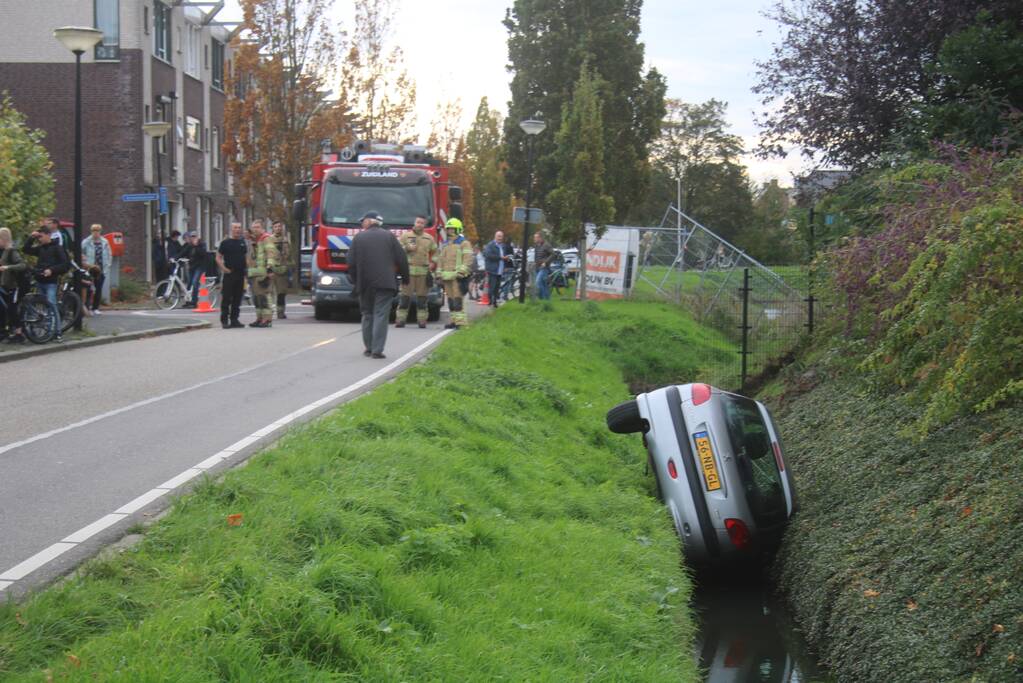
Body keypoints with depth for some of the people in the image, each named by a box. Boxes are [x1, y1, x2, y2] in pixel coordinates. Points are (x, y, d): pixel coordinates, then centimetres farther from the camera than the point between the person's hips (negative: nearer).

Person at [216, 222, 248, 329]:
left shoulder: (243, 243, 14)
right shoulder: (225, 243, -1)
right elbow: (218, 258, -1)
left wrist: (248, 265, 6)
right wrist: (224, 269, -13)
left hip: (241, 274, 5)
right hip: (229, 275, -5)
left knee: (237, 299, 7)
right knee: (227, 298, -5)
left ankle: (234, 320, 13)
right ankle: (224, 320, -2)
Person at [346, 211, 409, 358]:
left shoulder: (359, 238, 3)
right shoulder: (388, 236, 3)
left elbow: (351, 262, 1)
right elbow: (401, 259, 2)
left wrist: (354, 280, 15)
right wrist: (405, 277, 15)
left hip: (364, 284, 1)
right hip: (385, 283, -1)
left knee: (367, 315, 14)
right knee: (381, 315, -4)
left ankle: (369, 348, 16)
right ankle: (377, 349, -12)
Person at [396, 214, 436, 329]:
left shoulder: (429, 238, 15)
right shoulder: (405, 236, 8)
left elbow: (435, 252, 23)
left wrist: (432, 263, 8)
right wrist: (407, 248, -11)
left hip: (424, 271, 2)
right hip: (408, 270, -2)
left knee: (422, 296, 2)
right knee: (405, 296, -5)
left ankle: (422, 320, 6)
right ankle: (401, 319, -3)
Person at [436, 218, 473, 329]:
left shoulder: (464, 243, -1)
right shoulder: (444, 244, 21)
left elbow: (468, 260, -10)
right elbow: (440, 260, 25)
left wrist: (460, 273, -19)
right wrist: (439, 274, 17)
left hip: (457, 277, -7)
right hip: (447, 277, 7)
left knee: (457, 299, -13)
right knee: (450, 300, 7)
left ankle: (461, 321, -15)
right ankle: (454, 320, 13)